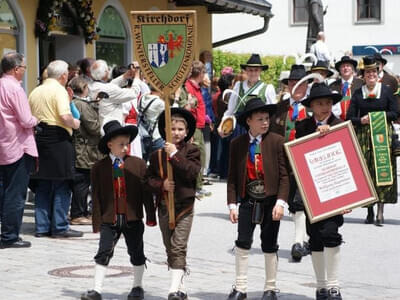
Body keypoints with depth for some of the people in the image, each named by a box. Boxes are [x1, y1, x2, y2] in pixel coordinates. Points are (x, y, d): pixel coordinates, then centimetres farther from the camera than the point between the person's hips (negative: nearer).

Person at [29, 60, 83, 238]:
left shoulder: (35, 92, 13)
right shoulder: (59, 90, -9)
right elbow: (65, 116, -21)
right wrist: (75, 124, -3)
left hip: (39, 138, 7)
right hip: (57, 139, -7)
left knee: (42, 186, 10)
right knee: (61, 186, -1)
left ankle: (42, 227, 11)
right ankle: (60, 227, -1)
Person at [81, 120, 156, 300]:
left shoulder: (138, 164, 0)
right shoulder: (99, 168, -1)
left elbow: (146, 191, 1)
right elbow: (96, 196, 0)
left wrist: (151, 216, -1)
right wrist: (97, 222, -3)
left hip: (133, 219, 1)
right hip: (109, 219, -1)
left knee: (136, 254, 11)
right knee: (103, 253, -3)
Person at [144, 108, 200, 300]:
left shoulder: (191, 151, -2)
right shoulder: (157, 155, 7)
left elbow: (193, 172, -18)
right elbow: (148, 178, 7)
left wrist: (175, 154, -19)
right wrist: (161, 185, -12)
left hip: (184, 206, -4)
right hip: (164, 206, 5)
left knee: (179, 248, -11)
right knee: (170, 249, 11)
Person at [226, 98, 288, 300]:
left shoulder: (277, 141, -5)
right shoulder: (237, 144, 1)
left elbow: (284, 175, -6)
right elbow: (232, 176, 3)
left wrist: (281, 202, -14)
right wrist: (232, 204, -3)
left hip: (271, 201, -1)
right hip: (248, 200, 1)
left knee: (269, 246, 7)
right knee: (242, 243, -2)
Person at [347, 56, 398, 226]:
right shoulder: (357, 94, 10)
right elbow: (350, 117, 8)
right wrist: (361, 120, -11)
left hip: (383, 134, -2)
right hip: (363, 136, 2)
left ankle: (380, 211, -10)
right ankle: (370, 210, 6)